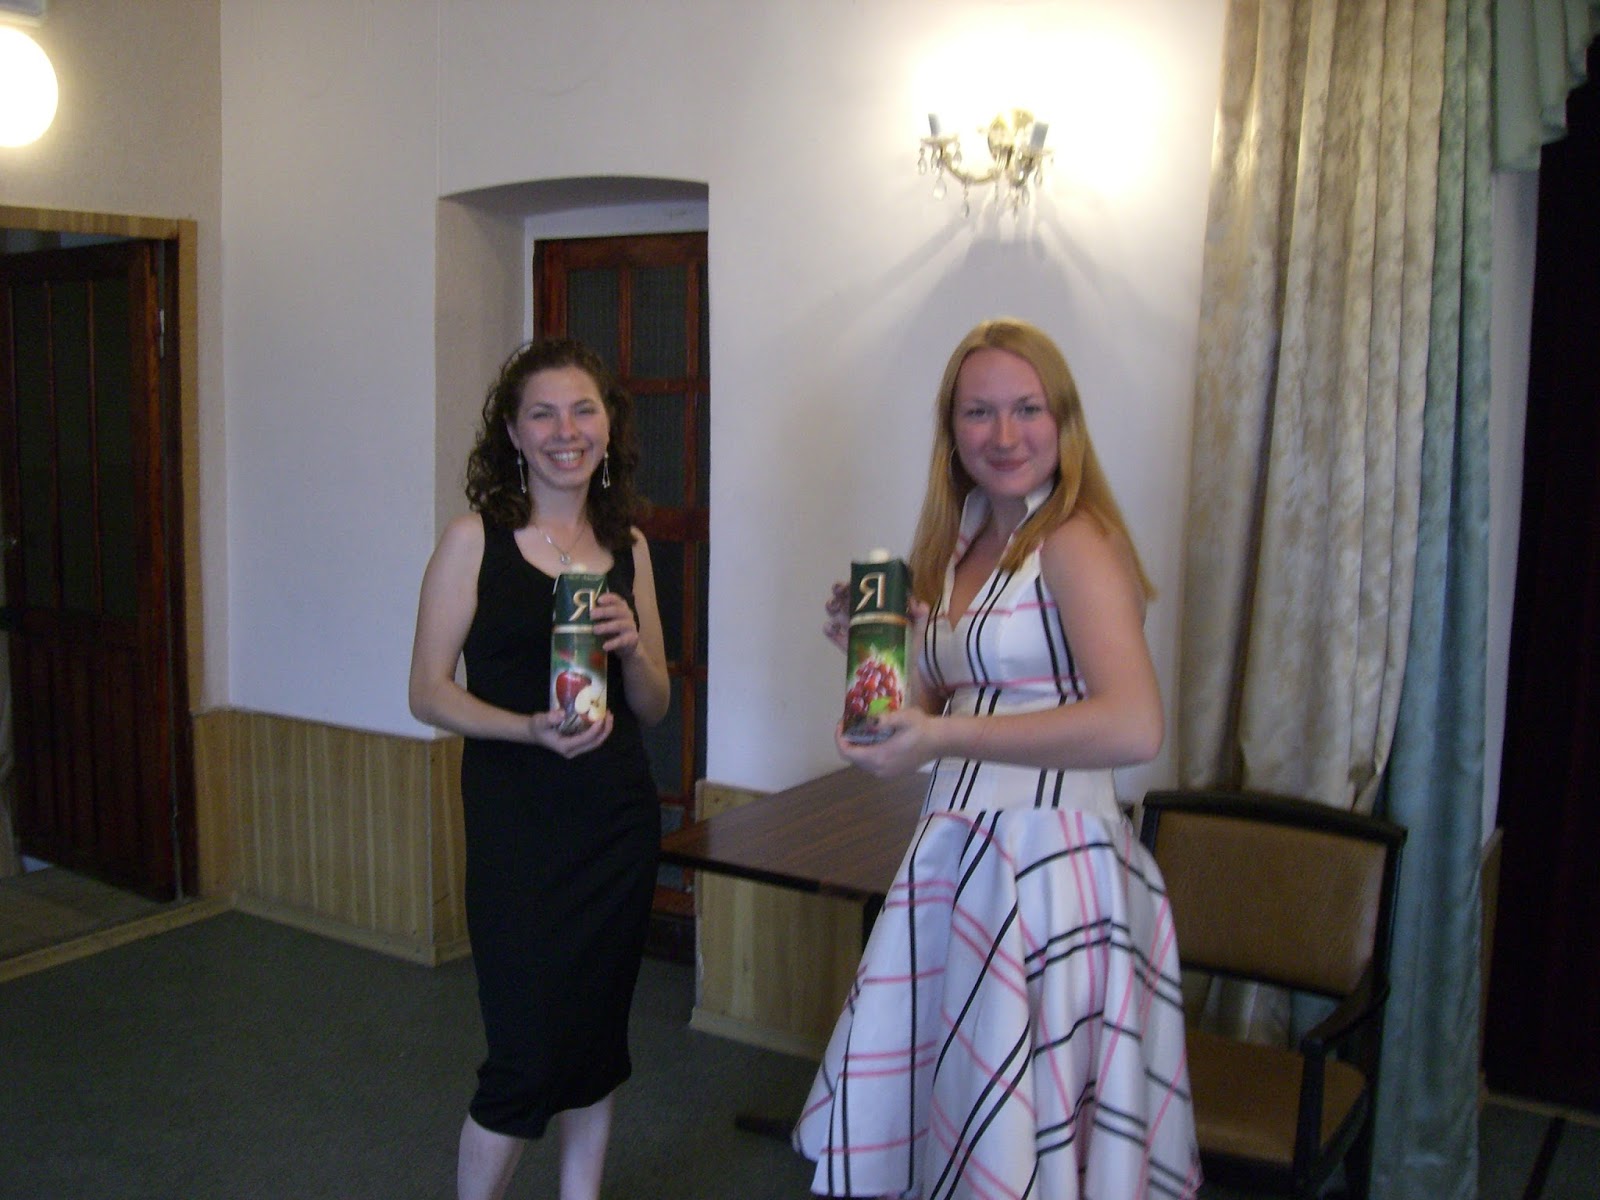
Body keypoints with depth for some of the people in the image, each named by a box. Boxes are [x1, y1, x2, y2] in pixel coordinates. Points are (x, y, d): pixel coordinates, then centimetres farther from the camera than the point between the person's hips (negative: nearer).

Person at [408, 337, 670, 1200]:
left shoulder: (628, 545, 7)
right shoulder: (474, 539, -6)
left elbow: (653, 707, 11)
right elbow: (428, 691, -7)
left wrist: (632, 647, -10)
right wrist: (529, 729, -21)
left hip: (617, 814, 5)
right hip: (517, 820, -4)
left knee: (598, 1039, 15)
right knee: (528, 1054, -1)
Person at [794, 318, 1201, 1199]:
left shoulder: (1075, 541, -12)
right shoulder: (960, 547, 13)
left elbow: (1134, 726, -24)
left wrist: (942, 738, -22)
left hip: (1048, 860, -8)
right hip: (956, 854, 8)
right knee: (910, 1110, 16)